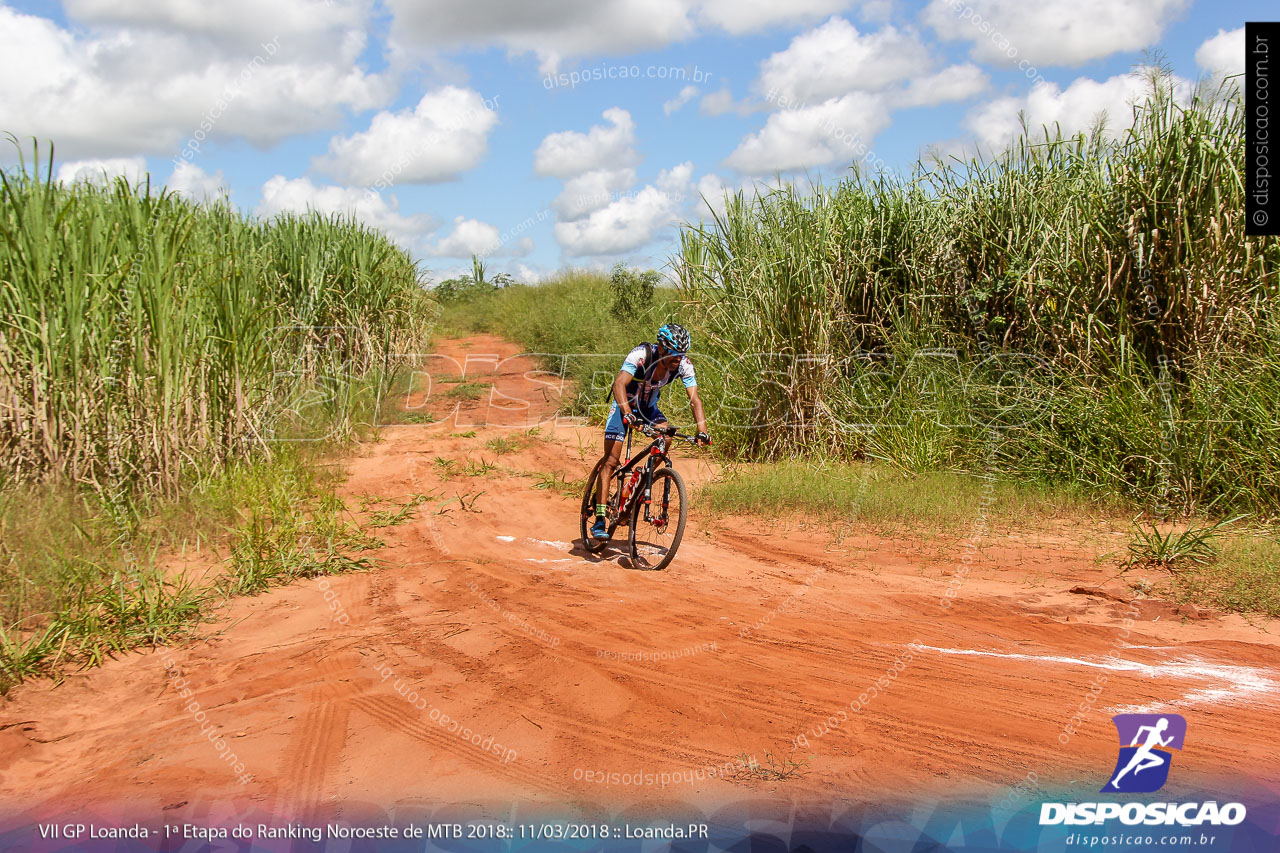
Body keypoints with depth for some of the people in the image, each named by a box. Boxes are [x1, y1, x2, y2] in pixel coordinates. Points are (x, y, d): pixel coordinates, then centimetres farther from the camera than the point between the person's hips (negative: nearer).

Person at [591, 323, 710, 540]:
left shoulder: (684, 365, -21)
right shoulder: (641, 355, -33)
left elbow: (694, 399, -23)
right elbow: (619, 384, -44)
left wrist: (702, 430, -37)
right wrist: (628, 415, -59)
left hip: (649, 407, 4)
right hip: (625, 405, -4)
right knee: (611, 461, -11)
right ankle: (599, 519, -11)